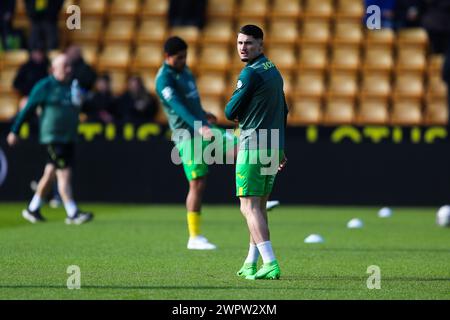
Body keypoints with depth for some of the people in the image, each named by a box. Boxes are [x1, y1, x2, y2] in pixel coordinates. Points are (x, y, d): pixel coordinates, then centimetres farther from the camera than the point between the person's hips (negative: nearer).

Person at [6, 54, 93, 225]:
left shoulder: (72, 86, 13)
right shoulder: (45, 86, -7)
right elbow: (28, 108, -3)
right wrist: (14, 131, -1)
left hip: (69, 138, 7)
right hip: (53, 138, -7)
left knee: (50, 175, 13)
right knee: (64, 174, -12)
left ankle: (32, 209, 24)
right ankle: (73, 214, -13)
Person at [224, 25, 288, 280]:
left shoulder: (251, 73, -14)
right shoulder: (273, 70, 16)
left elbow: (231, 112, -11)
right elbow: (283, 111, 23)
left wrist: (237, 113, 12)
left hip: (254, 147, -9)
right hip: (273, 147, 9)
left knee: (249, 206, -10)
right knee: (259, 206, 16)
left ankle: (271, 264, -22)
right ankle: (251, 264, 23)